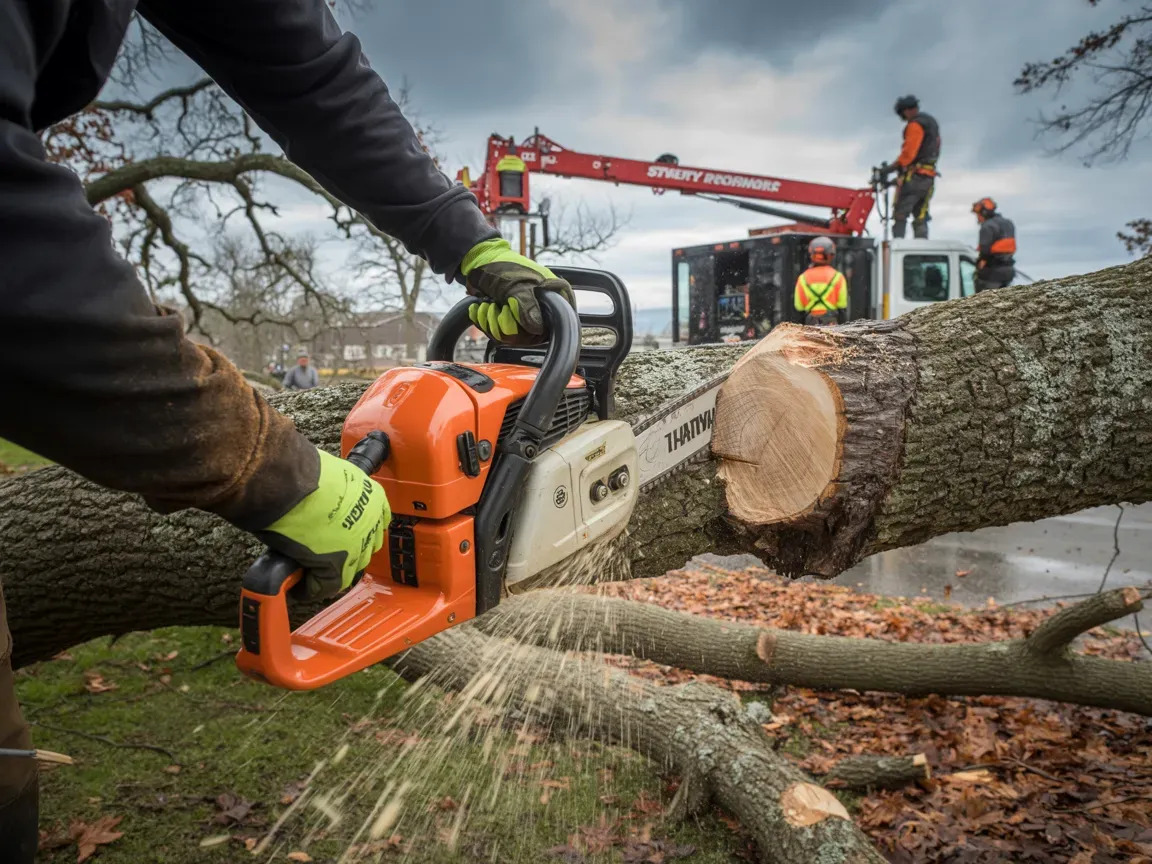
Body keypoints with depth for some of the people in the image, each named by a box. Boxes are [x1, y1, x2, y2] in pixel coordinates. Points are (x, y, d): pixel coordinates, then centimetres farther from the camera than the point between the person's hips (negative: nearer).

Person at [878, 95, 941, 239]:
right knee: (920, 219, 8)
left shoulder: (915, 124, -9)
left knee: (900, 215, -10)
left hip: (914, 175, -9)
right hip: (929, 177, 9)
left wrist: (890, 168, -18)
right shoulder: (932, 123, 22)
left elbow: (909, 152, -19)